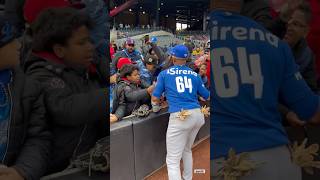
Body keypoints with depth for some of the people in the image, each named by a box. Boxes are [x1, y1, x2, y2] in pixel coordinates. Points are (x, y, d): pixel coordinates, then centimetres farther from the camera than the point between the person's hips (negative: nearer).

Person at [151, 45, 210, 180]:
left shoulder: (164, 74, 6)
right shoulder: (194, 75, 14)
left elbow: (155, 98, 4)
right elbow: (207, 96, 21)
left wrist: (155, 109, 26)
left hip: (179, 117, -5)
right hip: (197, 115, 5)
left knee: (172, 161, -2)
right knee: (187, 150, 29)